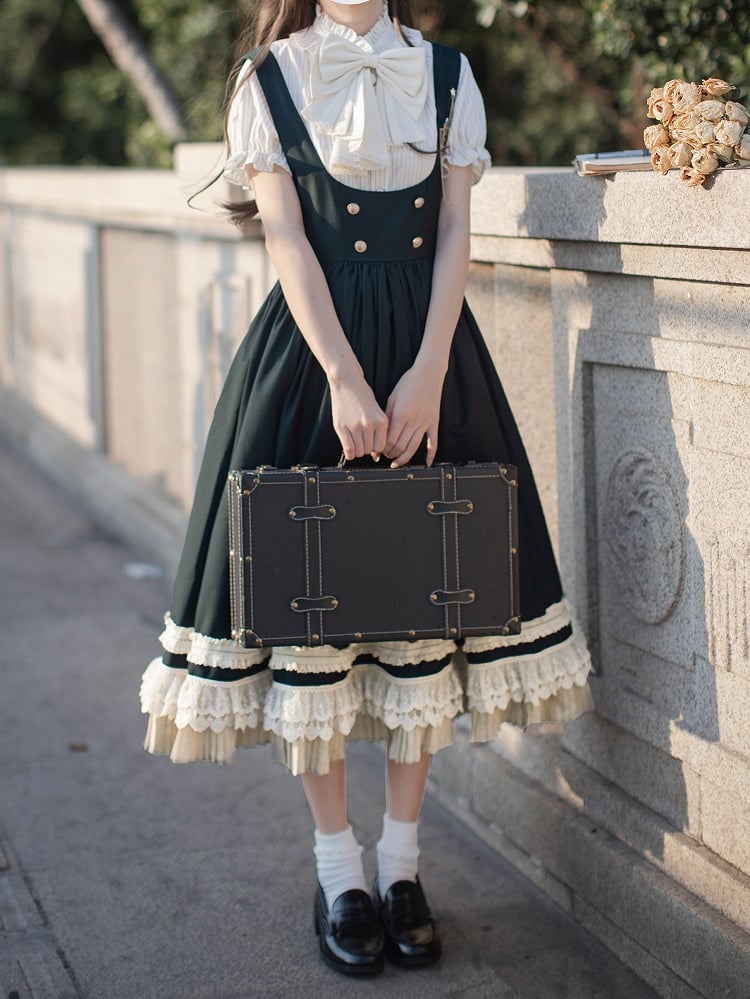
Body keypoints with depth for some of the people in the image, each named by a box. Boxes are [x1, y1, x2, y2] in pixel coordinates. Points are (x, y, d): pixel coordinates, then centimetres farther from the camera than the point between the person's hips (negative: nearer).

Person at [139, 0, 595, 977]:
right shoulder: (271, 79, 3)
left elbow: (455, 234, 2)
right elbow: (288, 240, -6)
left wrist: (426, 375, -11)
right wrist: (345, 380, -17)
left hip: (429, 346, 2)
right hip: (310, 346, -2)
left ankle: (402, 863, 13)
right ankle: (338, 870, 9)